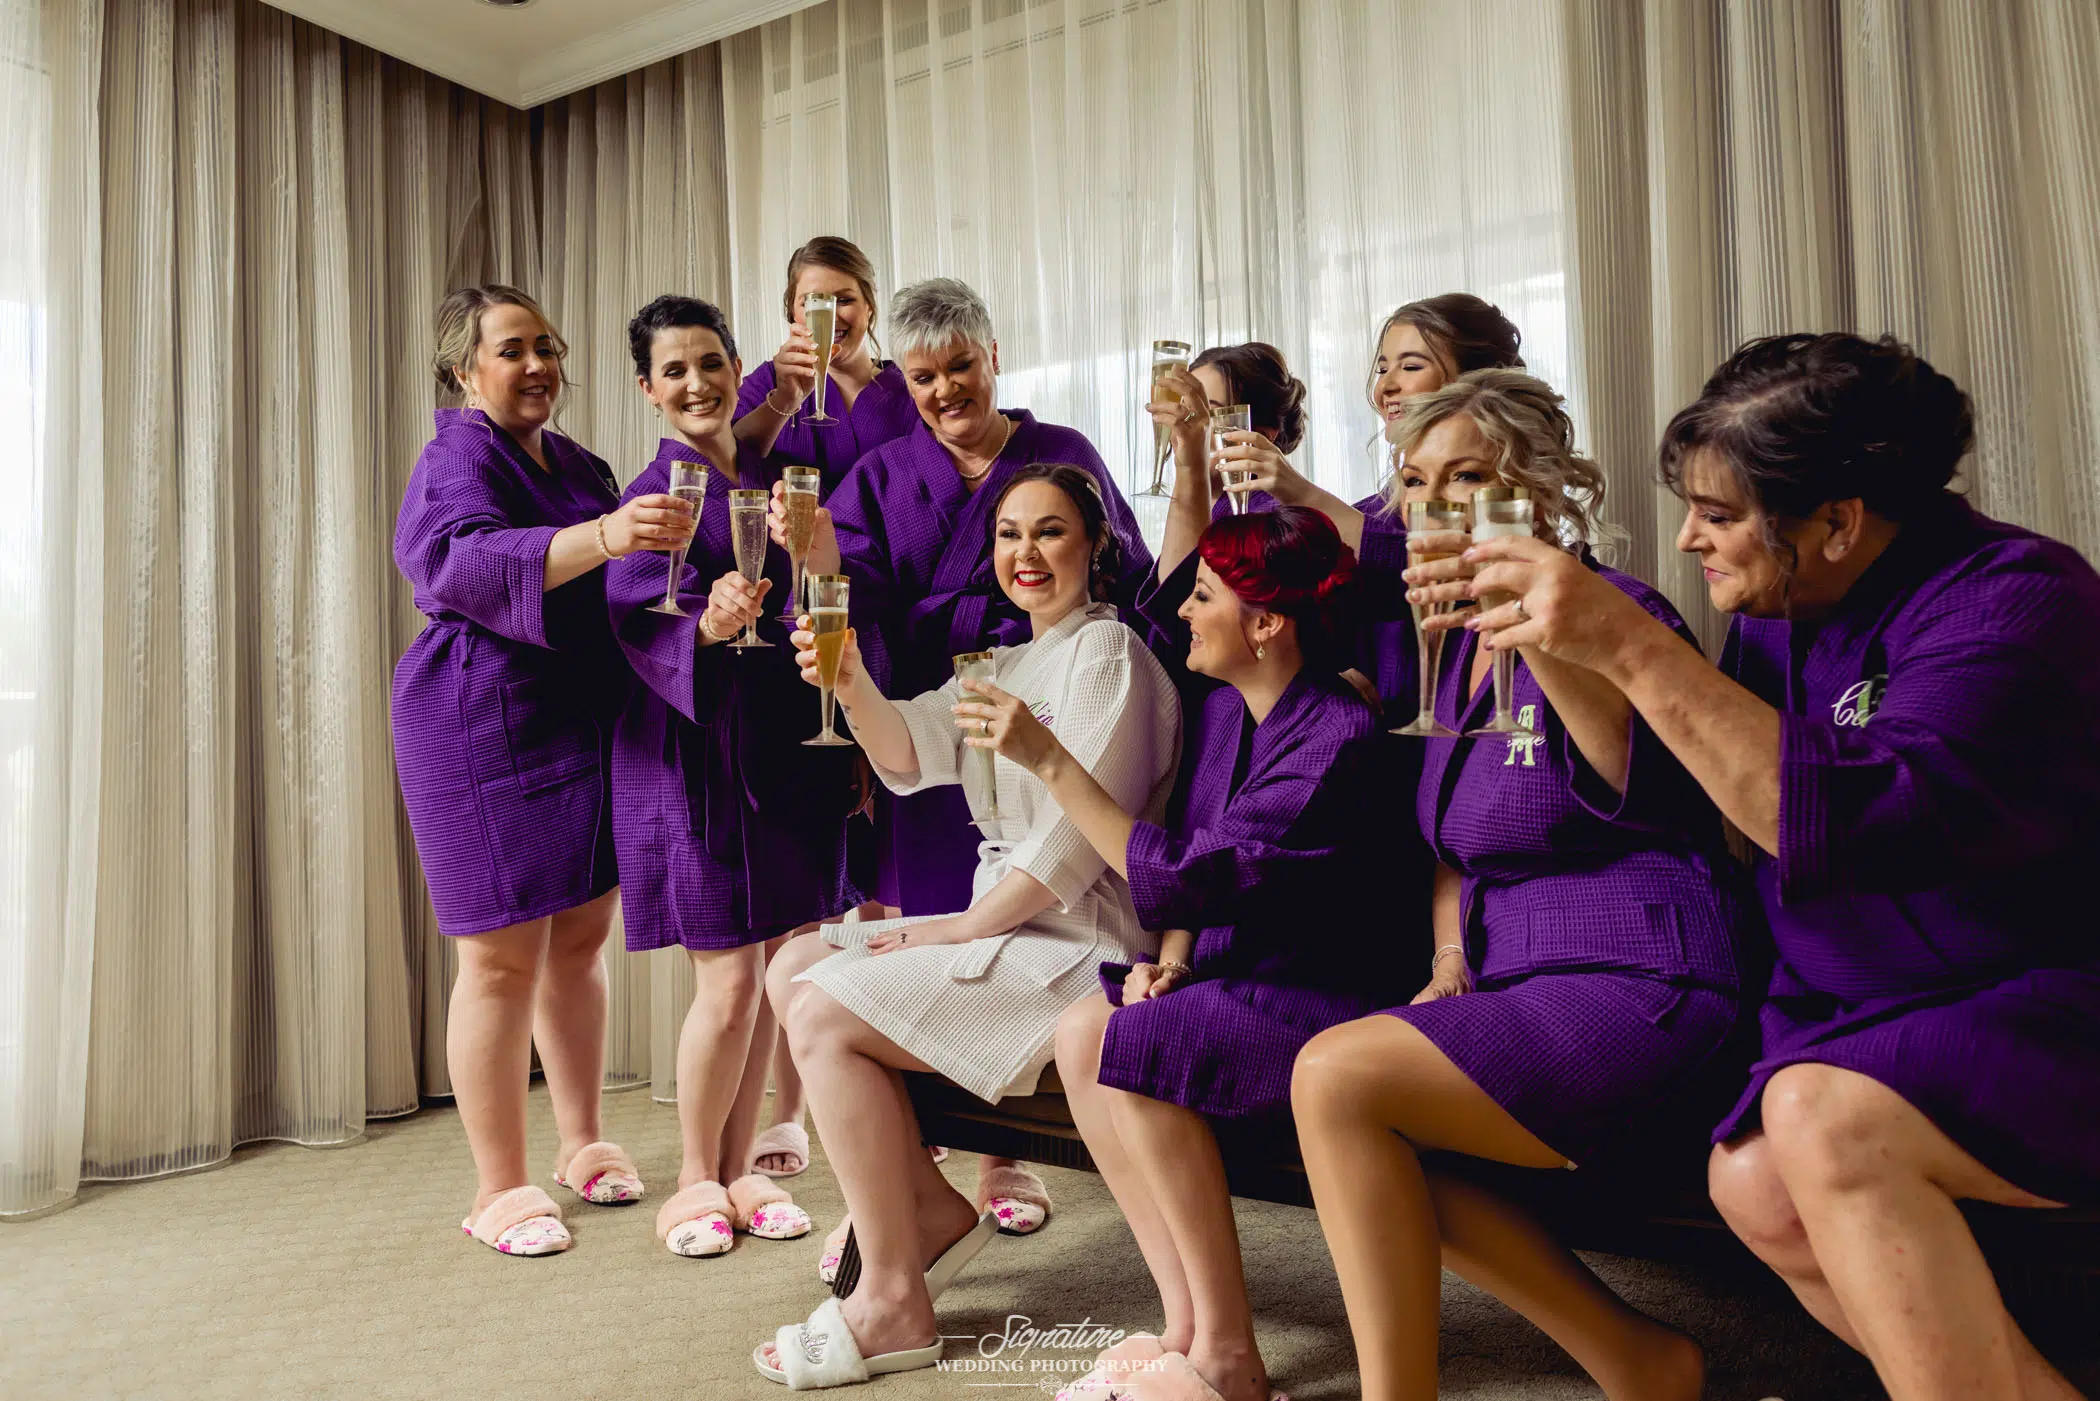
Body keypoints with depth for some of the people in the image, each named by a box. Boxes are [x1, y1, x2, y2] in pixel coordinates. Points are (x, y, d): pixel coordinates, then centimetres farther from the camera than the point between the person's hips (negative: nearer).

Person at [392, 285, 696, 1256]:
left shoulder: (577, 464, 16)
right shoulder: (457, 458, -8)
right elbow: (469, 560, -31)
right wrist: (604, 535, -46)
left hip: (586, 727, 7)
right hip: (486, 729, -7)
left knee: (581, 939, 12)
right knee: (504, 958, -3)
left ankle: (582, 1143, 27)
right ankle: (498, 1188, 11)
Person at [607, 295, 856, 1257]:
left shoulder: (774, 478, 11)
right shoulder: (654, 496, -5)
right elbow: (642, 624, -18)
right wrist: (709, 626, -39)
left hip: (789, 744, 6)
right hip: (699, 752, -5)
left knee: (772, 971, 10)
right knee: (729, 981, -3)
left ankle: (737, 1171, 25)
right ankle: (694, 1182, 19)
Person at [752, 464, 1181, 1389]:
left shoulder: (1107, 652, -11)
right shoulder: (1006, 665, 17)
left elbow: (1074, 843, -18)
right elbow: (912, 755, 0)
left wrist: (961, 927, -12)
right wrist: (853, 684, -18)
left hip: (1081, 945, -9)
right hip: (1003, 922, 9)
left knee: (824, 1015, -16)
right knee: (792, 970, 5)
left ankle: (892, 1307, -5)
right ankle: (931, 1209, 9)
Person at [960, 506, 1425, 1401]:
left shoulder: (1334, 740, -21)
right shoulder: (1219, 706, 6)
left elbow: (1181, 877, -26)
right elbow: (1185, 855, 12)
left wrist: (1048, 760, -25)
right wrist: (1168, 958, -7)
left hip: (1332, 1004, -8)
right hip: (1241, 978, 8)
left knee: (1128, 1047, -25)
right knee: (1080, 1034, -12)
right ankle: (1187, 1325, -4)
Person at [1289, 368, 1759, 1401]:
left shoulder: (1609, 609, -10)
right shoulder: (1457, 652, 13)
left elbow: (1641, 780, -32)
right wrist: (1451, 956, 4)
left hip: (1641, 990, -9)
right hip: (1525, 987, 9)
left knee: (1336, 1076, -21)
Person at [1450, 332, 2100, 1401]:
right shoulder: (1781, 613, 6)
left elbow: (1869, 823, -32)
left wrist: (1627, 649, -34)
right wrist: (1548, 635, 0)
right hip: (1875, 1021, 7)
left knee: (1827, 1116, -31)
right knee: (1757, 1185, -18)